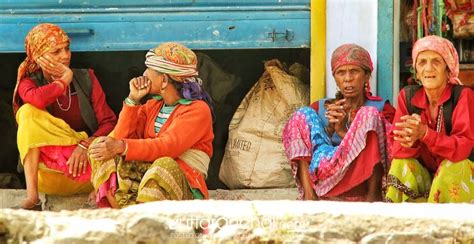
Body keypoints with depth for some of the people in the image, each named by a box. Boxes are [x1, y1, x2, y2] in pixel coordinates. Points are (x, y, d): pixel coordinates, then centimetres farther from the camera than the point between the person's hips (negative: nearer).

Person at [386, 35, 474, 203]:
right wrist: (409, 141, -32)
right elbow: (397, 150, -7)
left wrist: (424, 133, -37)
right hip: (425, 175, 3)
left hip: (460, 179, -3)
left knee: (452, 166, -33)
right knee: (402, 164, -24)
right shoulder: (407, 97, -2)